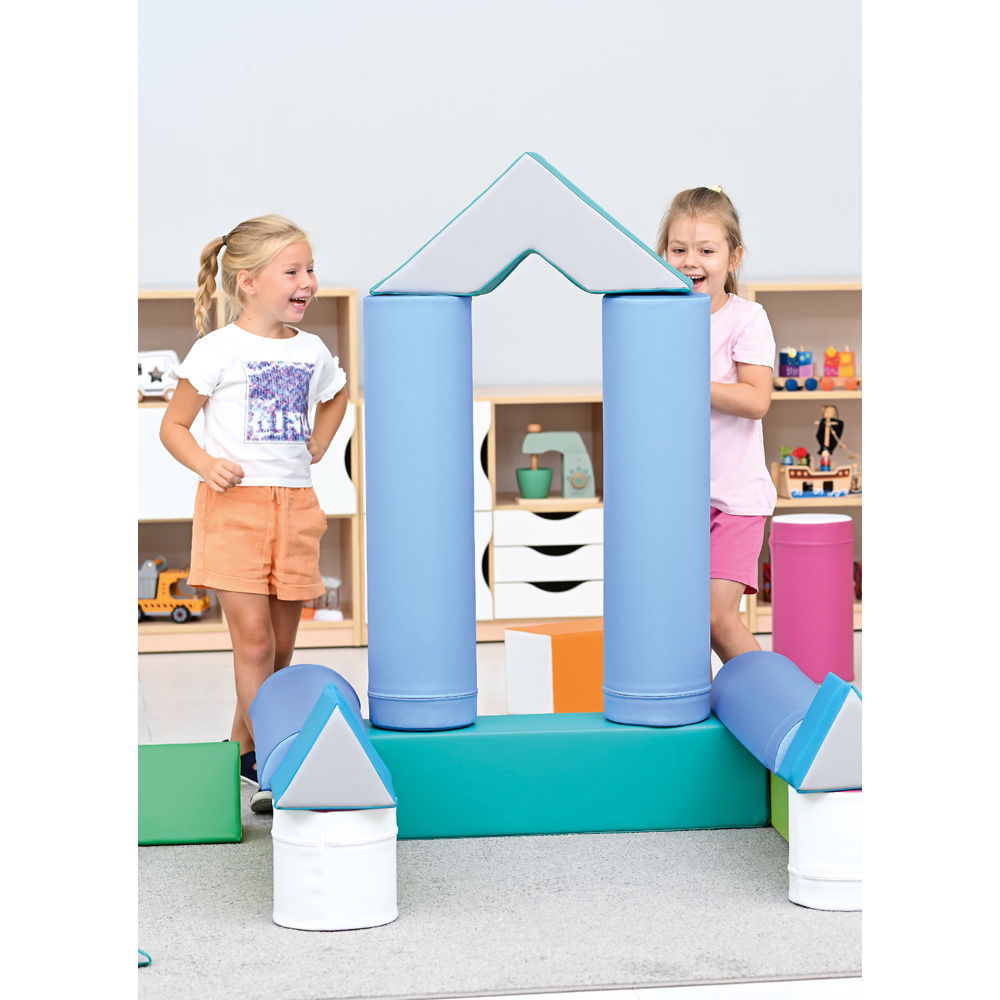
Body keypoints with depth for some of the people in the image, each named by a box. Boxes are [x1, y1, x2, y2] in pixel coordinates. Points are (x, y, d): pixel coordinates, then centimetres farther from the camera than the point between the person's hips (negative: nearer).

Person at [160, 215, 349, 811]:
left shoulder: (312, 351, 11)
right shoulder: (218, 351, -6)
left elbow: (337, 395, 33)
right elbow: (174, 427, -1)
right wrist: (207, 465, -19)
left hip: (294, 504, 6)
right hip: (235, 502, -6)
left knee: (282, 644, 9)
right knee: (253, 638, -10)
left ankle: (244, 746, 25)